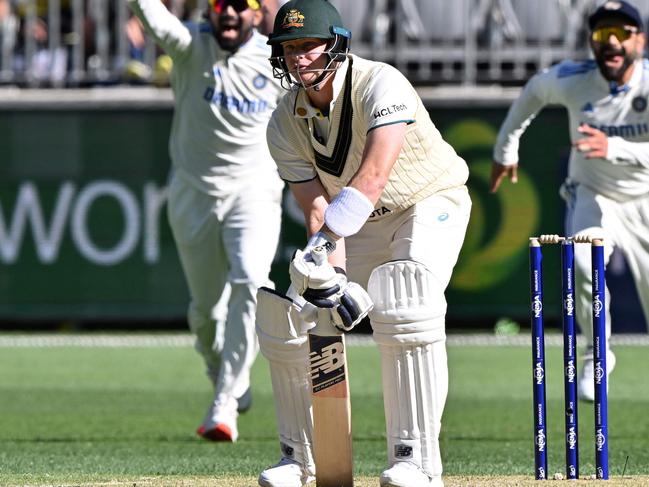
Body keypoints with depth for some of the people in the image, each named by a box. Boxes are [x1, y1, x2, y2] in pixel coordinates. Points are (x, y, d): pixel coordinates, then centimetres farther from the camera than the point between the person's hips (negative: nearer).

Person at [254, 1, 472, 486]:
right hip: (360, 226, 6)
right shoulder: (287, 122, -11)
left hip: (430, 203, -6)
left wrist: (324, 241, -53)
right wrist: (328, 277, -34)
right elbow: (316, 207, -16)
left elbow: (373, 176, -42)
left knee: (406, 309, -32)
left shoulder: (380, 85, -29)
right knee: (283, 318, -2)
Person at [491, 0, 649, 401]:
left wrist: (614, 149, -52)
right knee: (584, 264, -28)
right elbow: (535, 90, 6)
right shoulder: (572, 81, -18)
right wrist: (506, 147, 15)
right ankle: (596, 356, -8)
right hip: (592, 195, 0)